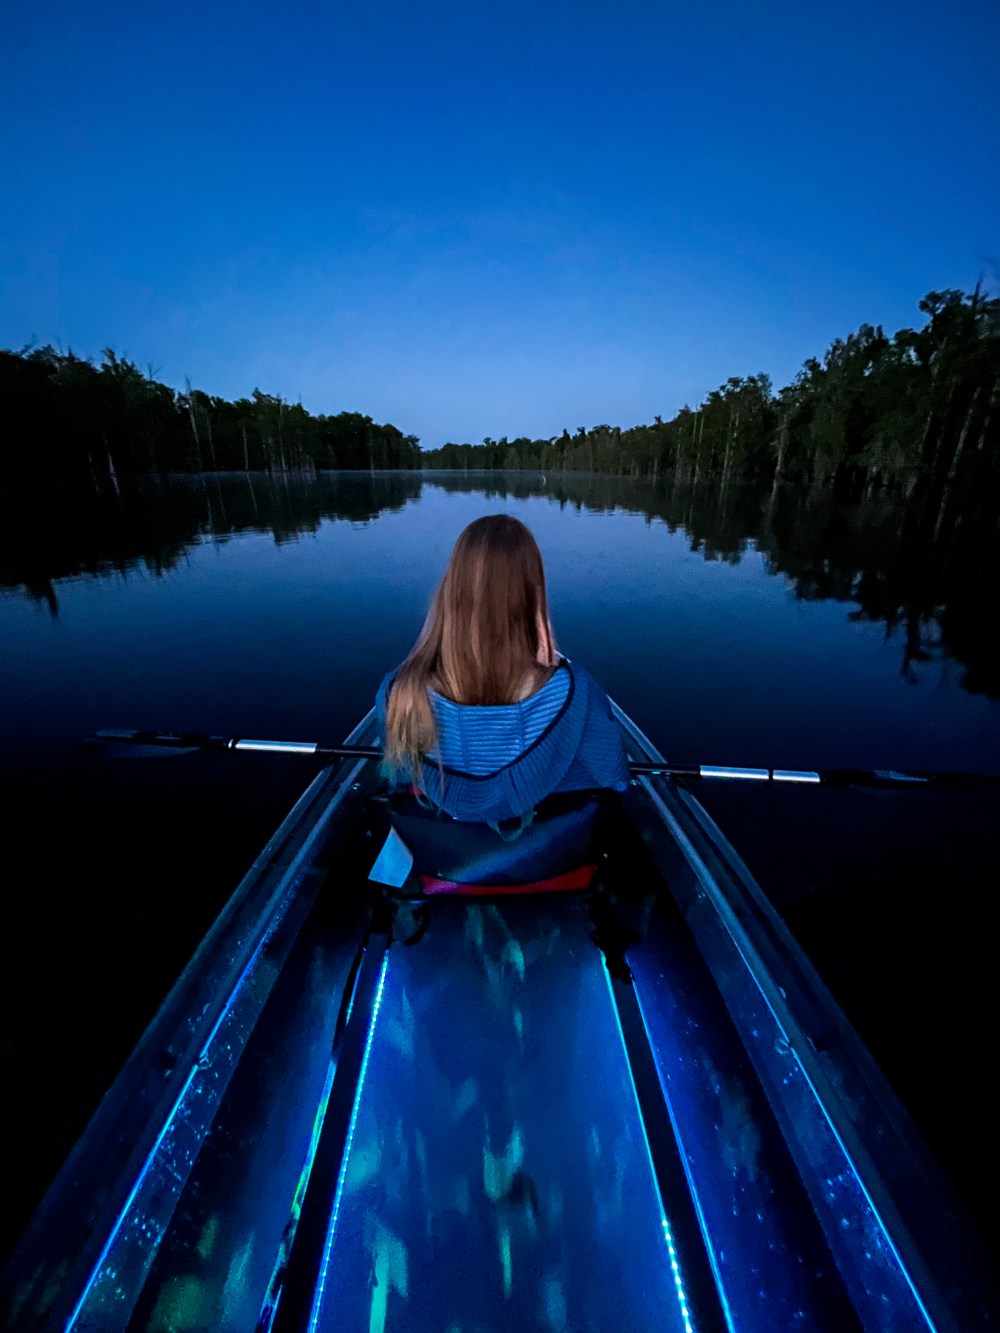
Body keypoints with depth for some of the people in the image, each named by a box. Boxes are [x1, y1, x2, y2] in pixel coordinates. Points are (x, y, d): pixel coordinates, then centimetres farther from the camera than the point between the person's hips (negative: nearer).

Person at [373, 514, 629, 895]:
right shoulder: (571, 689, -33)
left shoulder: (400, 691, -29)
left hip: (440, 874, 2)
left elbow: (399, 779, -8)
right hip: (554, 872, 0)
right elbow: (615, 776, -13)